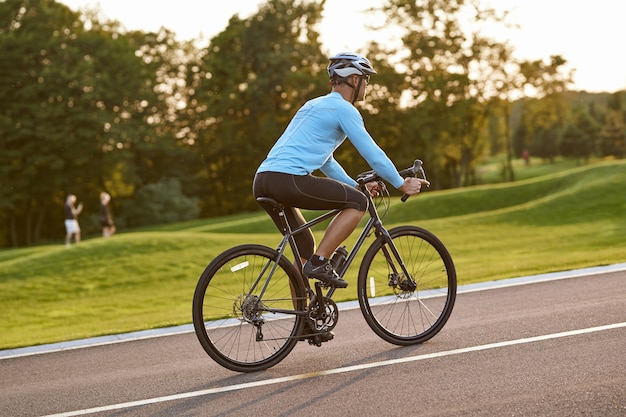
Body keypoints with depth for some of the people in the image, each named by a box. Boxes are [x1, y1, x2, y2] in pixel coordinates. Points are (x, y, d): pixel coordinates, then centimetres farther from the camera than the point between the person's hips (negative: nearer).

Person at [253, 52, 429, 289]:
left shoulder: (316, 105, 27)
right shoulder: (344, 109, -1)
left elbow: (326, 161, 35)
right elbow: (372, 154, -1)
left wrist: (355, 186, 36)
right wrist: (402, 185, 10)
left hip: (262, 181, 10)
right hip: (287, 179, -10)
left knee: (305, 248, 20)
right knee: (358, 202, -2)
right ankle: (319, 263, -8)